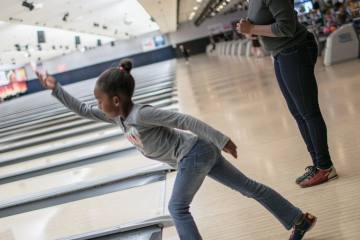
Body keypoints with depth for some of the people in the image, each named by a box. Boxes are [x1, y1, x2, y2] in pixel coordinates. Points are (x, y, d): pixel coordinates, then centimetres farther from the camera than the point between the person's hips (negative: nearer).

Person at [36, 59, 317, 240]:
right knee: (248, 186, 11)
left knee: (178, 207, 1)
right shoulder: (119, 115, 7)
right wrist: (56, 87, 11)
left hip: (194, 154, -9)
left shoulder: (140, 114, -19)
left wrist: (221, 140, -22)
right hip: (201, 152, 9)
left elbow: (185, 120, -23)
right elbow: (83, 110, 16)